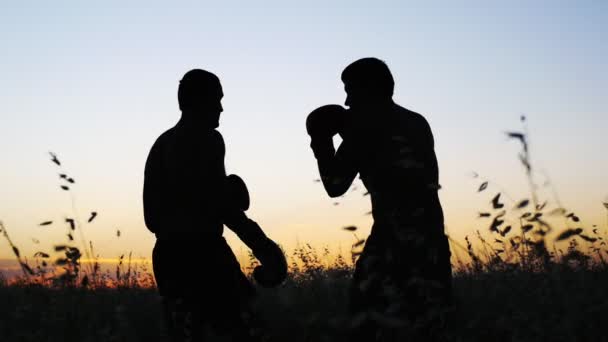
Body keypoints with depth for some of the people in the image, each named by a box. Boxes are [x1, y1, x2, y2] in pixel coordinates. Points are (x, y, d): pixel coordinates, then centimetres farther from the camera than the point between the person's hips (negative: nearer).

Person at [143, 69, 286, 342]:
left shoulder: (160, 144, 18)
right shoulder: (207, 138, -5)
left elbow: (151, 217, 17)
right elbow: (218, 202, -16)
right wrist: (260, 245, -13)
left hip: (167, 253, 8)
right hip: (202, 251, -8)